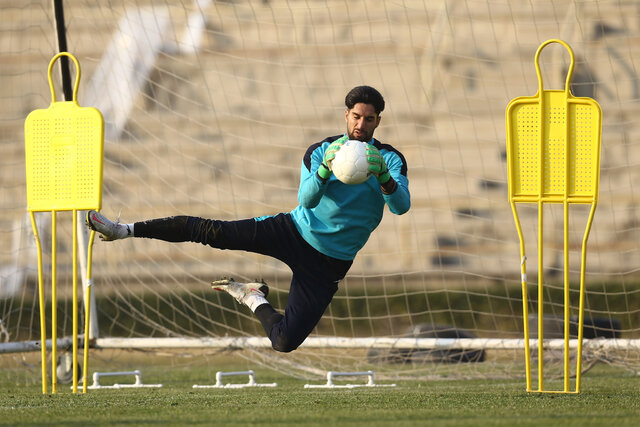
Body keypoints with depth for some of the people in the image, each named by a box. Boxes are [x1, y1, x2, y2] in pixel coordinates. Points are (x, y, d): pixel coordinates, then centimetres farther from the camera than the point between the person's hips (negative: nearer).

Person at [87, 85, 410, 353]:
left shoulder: (390, 159, -4)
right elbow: (306, 199, -17)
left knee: (285, 341, -12)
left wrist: (383, 176, -40)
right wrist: (325, 169, -36)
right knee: (211, 231, -18)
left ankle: (256, 301, 20)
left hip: (329, 263, 0)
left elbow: (401, 206, -20)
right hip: (294, 230, 0)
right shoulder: (320, 151, -2)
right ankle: (123, 230, -12)